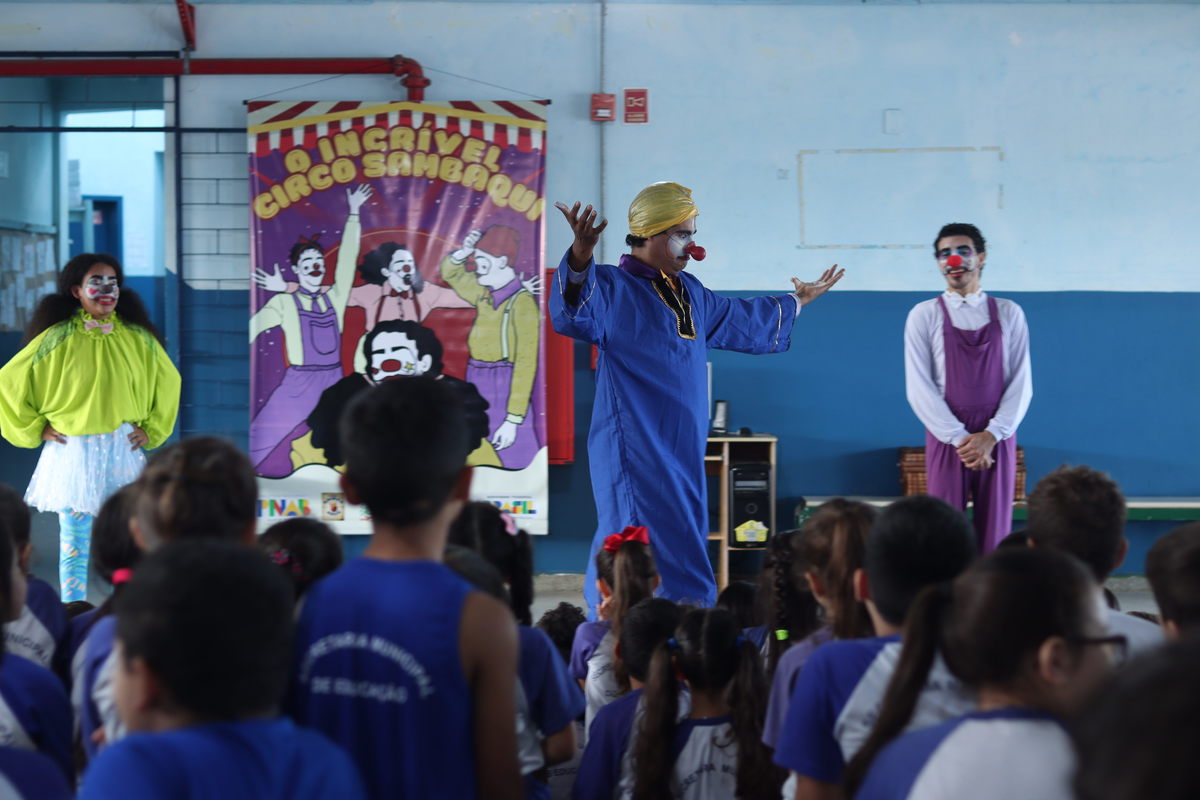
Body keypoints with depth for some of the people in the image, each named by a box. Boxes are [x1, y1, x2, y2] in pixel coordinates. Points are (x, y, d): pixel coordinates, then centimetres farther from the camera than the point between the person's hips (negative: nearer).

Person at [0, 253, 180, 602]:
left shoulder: (138, 339, 3)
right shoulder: (56, 339, -6)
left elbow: (168, 381, 18)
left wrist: (153, 430, 10)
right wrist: (35, 429, -2)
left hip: (124, 452, 2)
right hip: (72, 454, -2)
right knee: (74, 545, 3)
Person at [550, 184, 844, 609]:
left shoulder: (689, 292, 17)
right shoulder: (612, 286, -9)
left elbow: (743, 321, 35)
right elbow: (575, 316, -32)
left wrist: (795, 303, 47)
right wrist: (580, 256, -50)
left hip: (684, 447, 9)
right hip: (636, 451, -9)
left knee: (686, 542, 10)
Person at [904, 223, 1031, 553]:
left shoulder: (1009, 314, 7)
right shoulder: (924, 315, 2)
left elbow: (1021, 382, 2)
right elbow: (919, 387, -4)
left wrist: (991, 435, -11)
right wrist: (959, 438, -13)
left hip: (997, 439, 1)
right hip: (946, 439, -1)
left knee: (994, 537, 2)